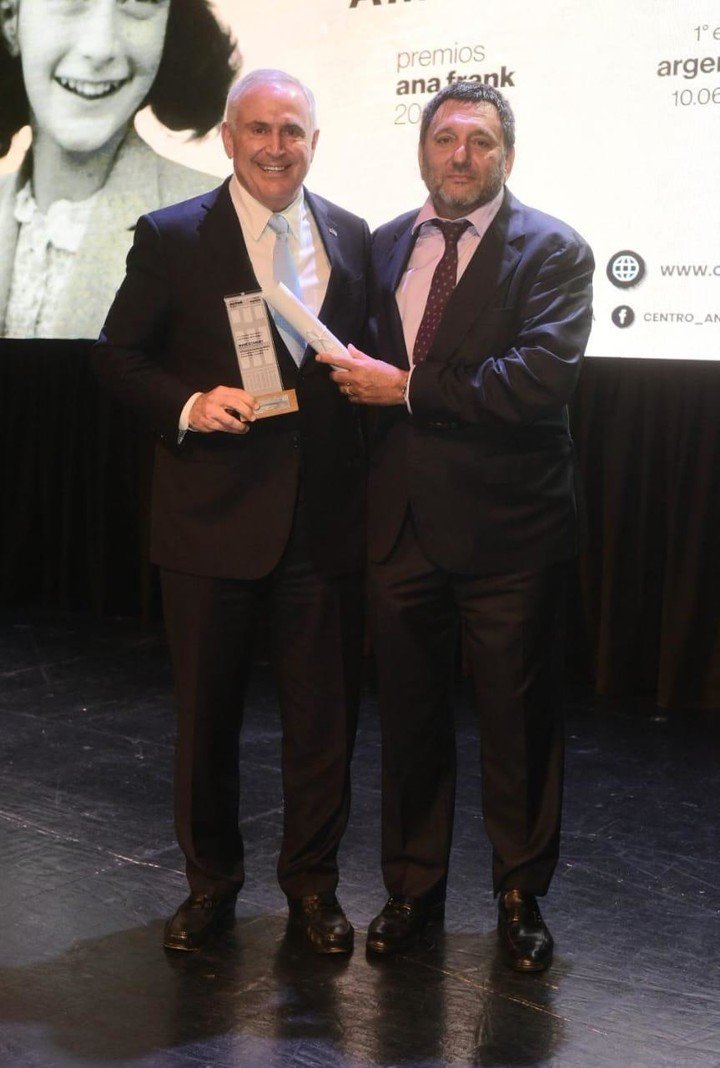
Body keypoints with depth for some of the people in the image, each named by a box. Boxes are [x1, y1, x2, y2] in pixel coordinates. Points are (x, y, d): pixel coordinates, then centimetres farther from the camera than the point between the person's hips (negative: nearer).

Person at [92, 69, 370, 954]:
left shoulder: (352, 238, 7)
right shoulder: (171, 237, -2)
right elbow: (116, 355, 0)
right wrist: (190, 404, -15)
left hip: (325, 519, 2)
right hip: (211, 518, -2)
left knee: (324, 713, 10)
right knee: (206, 712, 12)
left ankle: (312, 882, 29)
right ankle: (210, 880, 32)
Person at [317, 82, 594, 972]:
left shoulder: (552, 252, -6)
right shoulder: (383, 247, 11)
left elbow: (542, 378, -21)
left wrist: (406, 388, -18)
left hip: (508, 529, -4)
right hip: (403, 523, 4)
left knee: (518, 719, 8)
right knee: (408, 714, 14)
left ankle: (520, 897, 27)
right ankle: (412, 886, 31)